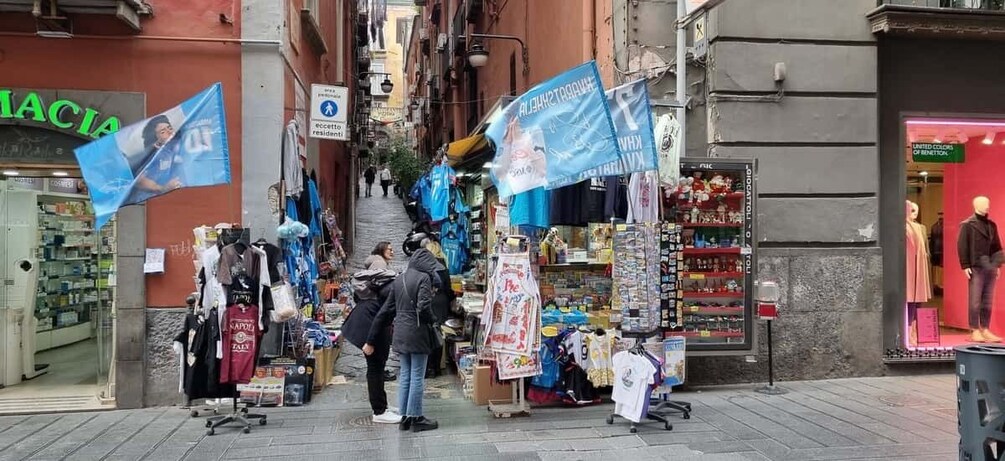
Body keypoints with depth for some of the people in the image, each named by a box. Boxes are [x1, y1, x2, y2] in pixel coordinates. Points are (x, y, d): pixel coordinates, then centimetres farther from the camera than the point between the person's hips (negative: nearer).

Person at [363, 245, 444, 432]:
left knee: (405, 375, 14)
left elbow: (386, 311, 12)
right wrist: (432, 321, 1)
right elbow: (424, 308, -22)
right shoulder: (423, 278, -10)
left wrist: (371, 340, 14)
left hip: (400, 334, 7)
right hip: (417, 334, -7)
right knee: (417, 377, 2)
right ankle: (416, 418, 9)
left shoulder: (399, 279, 11)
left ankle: (405, 417, 19)